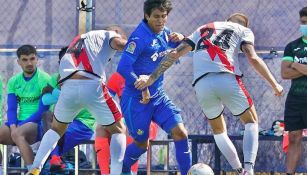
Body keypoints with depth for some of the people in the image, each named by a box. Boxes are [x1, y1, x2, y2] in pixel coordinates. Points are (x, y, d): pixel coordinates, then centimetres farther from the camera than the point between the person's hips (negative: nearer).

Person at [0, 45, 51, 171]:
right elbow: (11, 109, 9)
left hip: (38, 123, -6)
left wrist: (19, 126, -14)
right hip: (19, 124, 6)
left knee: (18, 134, -37)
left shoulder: (44, 79, -5)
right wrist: (13, 126, -12)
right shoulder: (13, 81, 13)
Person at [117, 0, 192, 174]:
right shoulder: (140, 37, -21)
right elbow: (123, 68, -27)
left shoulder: (164, 32, 3)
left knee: (180, 132, -8)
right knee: (142, 144, 7)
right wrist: (142, 88, -23)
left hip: (158, 96, 6)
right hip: (136, 99, -6)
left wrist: (181, 39, -3)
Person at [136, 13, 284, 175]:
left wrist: (152, 78, 25)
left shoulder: (202, 29, 32)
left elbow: (174, 54, 24)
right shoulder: (243, 30, 21)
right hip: (227, 79, -3)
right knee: (251, 122, 17)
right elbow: (253, 58, 4)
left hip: (201, 84, 3)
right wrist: (274, 84, 9)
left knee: (218, 130, 25)